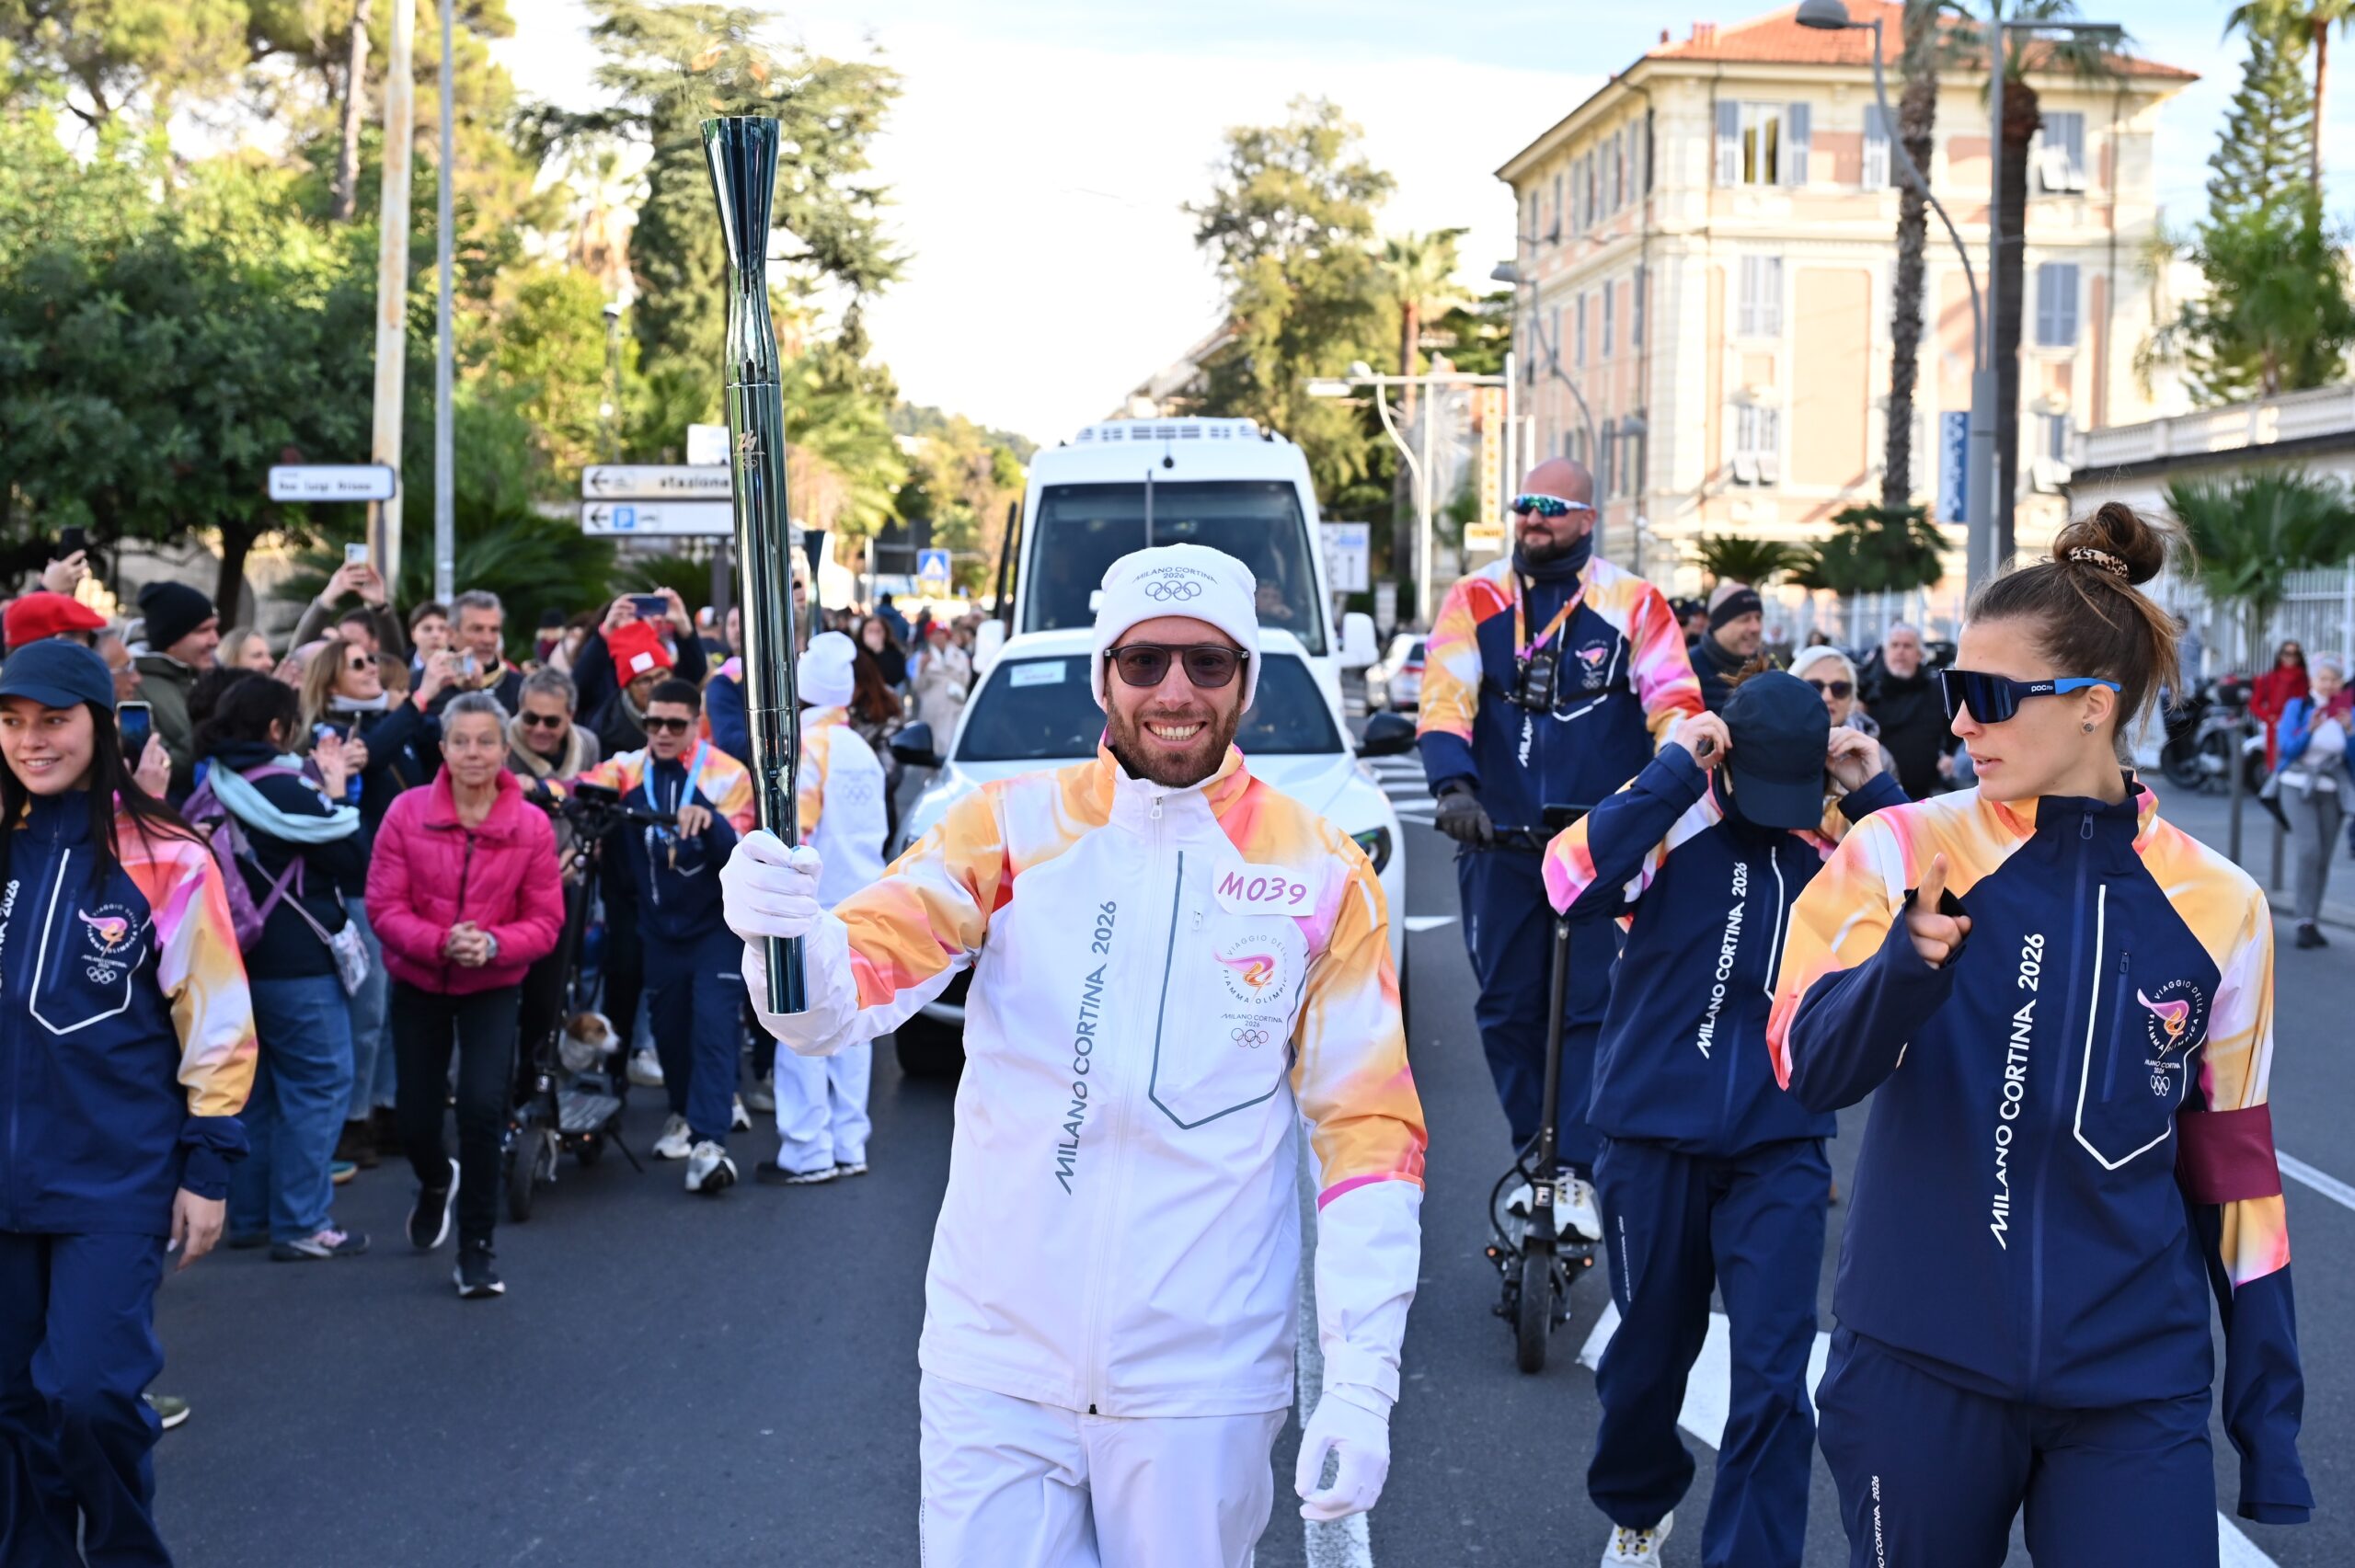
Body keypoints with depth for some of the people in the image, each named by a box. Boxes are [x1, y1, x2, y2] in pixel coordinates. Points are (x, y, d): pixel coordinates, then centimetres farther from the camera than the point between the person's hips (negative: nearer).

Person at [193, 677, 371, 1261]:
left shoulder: (214, 790, 6)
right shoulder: (286, 791, -16)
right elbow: (357, 866, -12)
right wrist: (336, 794, -5)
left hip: (237, 959, 8)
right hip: (297, 965, -8)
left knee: (256, 1087, 17)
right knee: (318, 1086, -2)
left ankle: (250, 1214, 23)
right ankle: (301, 1224, -2)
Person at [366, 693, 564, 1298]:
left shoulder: (532, 825, -11)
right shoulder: (407, 812, -12)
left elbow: (546, 920, -8)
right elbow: (384, 907, -11)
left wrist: (493, 944, -26)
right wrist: (440, 942, -27)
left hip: (493, 987, -1)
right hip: (418, 984, 1)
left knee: (482, 1106, -18)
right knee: (416, 1118, 9)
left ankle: (476, 1249, 0)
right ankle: (437, 1182, 48)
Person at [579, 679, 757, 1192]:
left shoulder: (727, 775, -7)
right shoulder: (629, 769, 0)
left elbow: (738, 852, -18)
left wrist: (710, 821, -39)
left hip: (715, 923, -3)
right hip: (658, 925, 3)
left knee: (713, 1024, -13)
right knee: (668, 1026, 13)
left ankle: (708, 1142, -16)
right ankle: (685, 1112, 37)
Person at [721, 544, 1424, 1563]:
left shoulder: (1324, 876, -1)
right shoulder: (1011, 827, -1)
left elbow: (1369, 1127, -1)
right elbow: (848, 992, -9)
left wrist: (1361, 1385, -8)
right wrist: (786, 930, -33)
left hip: (1201, 1388, 0)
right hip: (993, 1369, 1)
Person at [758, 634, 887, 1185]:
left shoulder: (803, 746, -10)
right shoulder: (862, 751, 11)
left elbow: (791, 832, -15)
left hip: (814, 907, -7)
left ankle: (807, 1152, -5)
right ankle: (848, 1144, 14)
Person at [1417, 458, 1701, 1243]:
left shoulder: (1632, 603, 2)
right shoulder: (1475, 600, 6)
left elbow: (1674, 702, -4)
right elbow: (1444, 696, -6)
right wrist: (1454, 785, -23)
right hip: (1499, 838, 2)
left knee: (1594, 1004, -5)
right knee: (1506, 1006, 7)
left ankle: (1578, 1172, -1)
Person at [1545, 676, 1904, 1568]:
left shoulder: (1835, 838, 1)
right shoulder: (1666, 821, -8)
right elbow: (1574, 884, -26)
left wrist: (1878, 796, -16)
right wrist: (1673, 769, -24)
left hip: (1780, 1144, 1)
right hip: (1655, 1133, -1)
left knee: (1772, 1376, -7)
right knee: (1650, 1350, 17)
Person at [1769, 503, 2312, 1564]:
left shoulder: (2216, 906, -1)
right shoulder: (1902, 850, -5)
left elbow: (2231, 1166, 7)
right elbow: (1807, 1069, -13)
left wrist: (2269, 1412, 9)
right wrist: (1906, 962, -33)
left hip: (2135, 1390, 1)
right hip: (1916, 1366, 0)